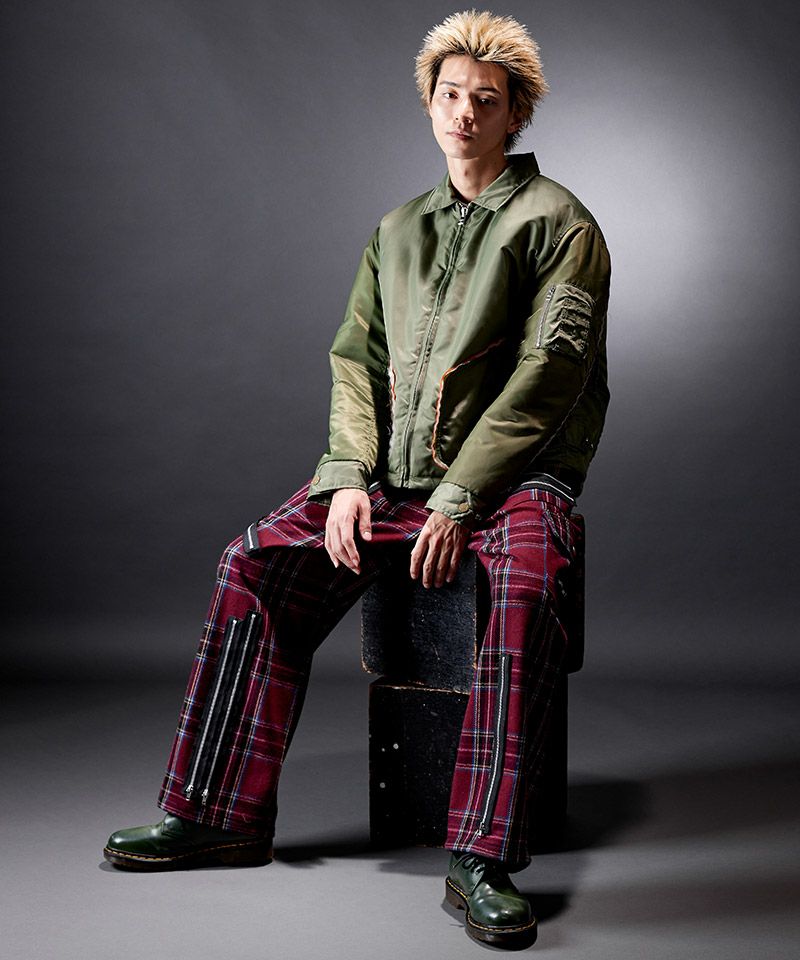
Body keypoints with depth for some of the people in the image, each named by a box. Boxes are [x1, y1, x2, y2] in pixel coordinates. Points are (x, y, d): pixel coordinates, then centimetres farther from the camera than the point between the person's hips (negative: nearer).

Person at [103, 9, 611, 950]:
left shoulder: (558, 223, -1)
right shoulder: (399, 228, 18)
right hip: (396, 470, 5)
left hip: (513, 473, -5)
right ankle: (221, 813, -3)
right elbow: (356, 354, 13)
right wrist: (351, 476, -5)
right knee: (256, 562, -11)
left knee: (526, 589, -36)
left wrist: (460, 500, -19)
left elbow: (547, 374, -11)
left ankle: (482, 860, -31)